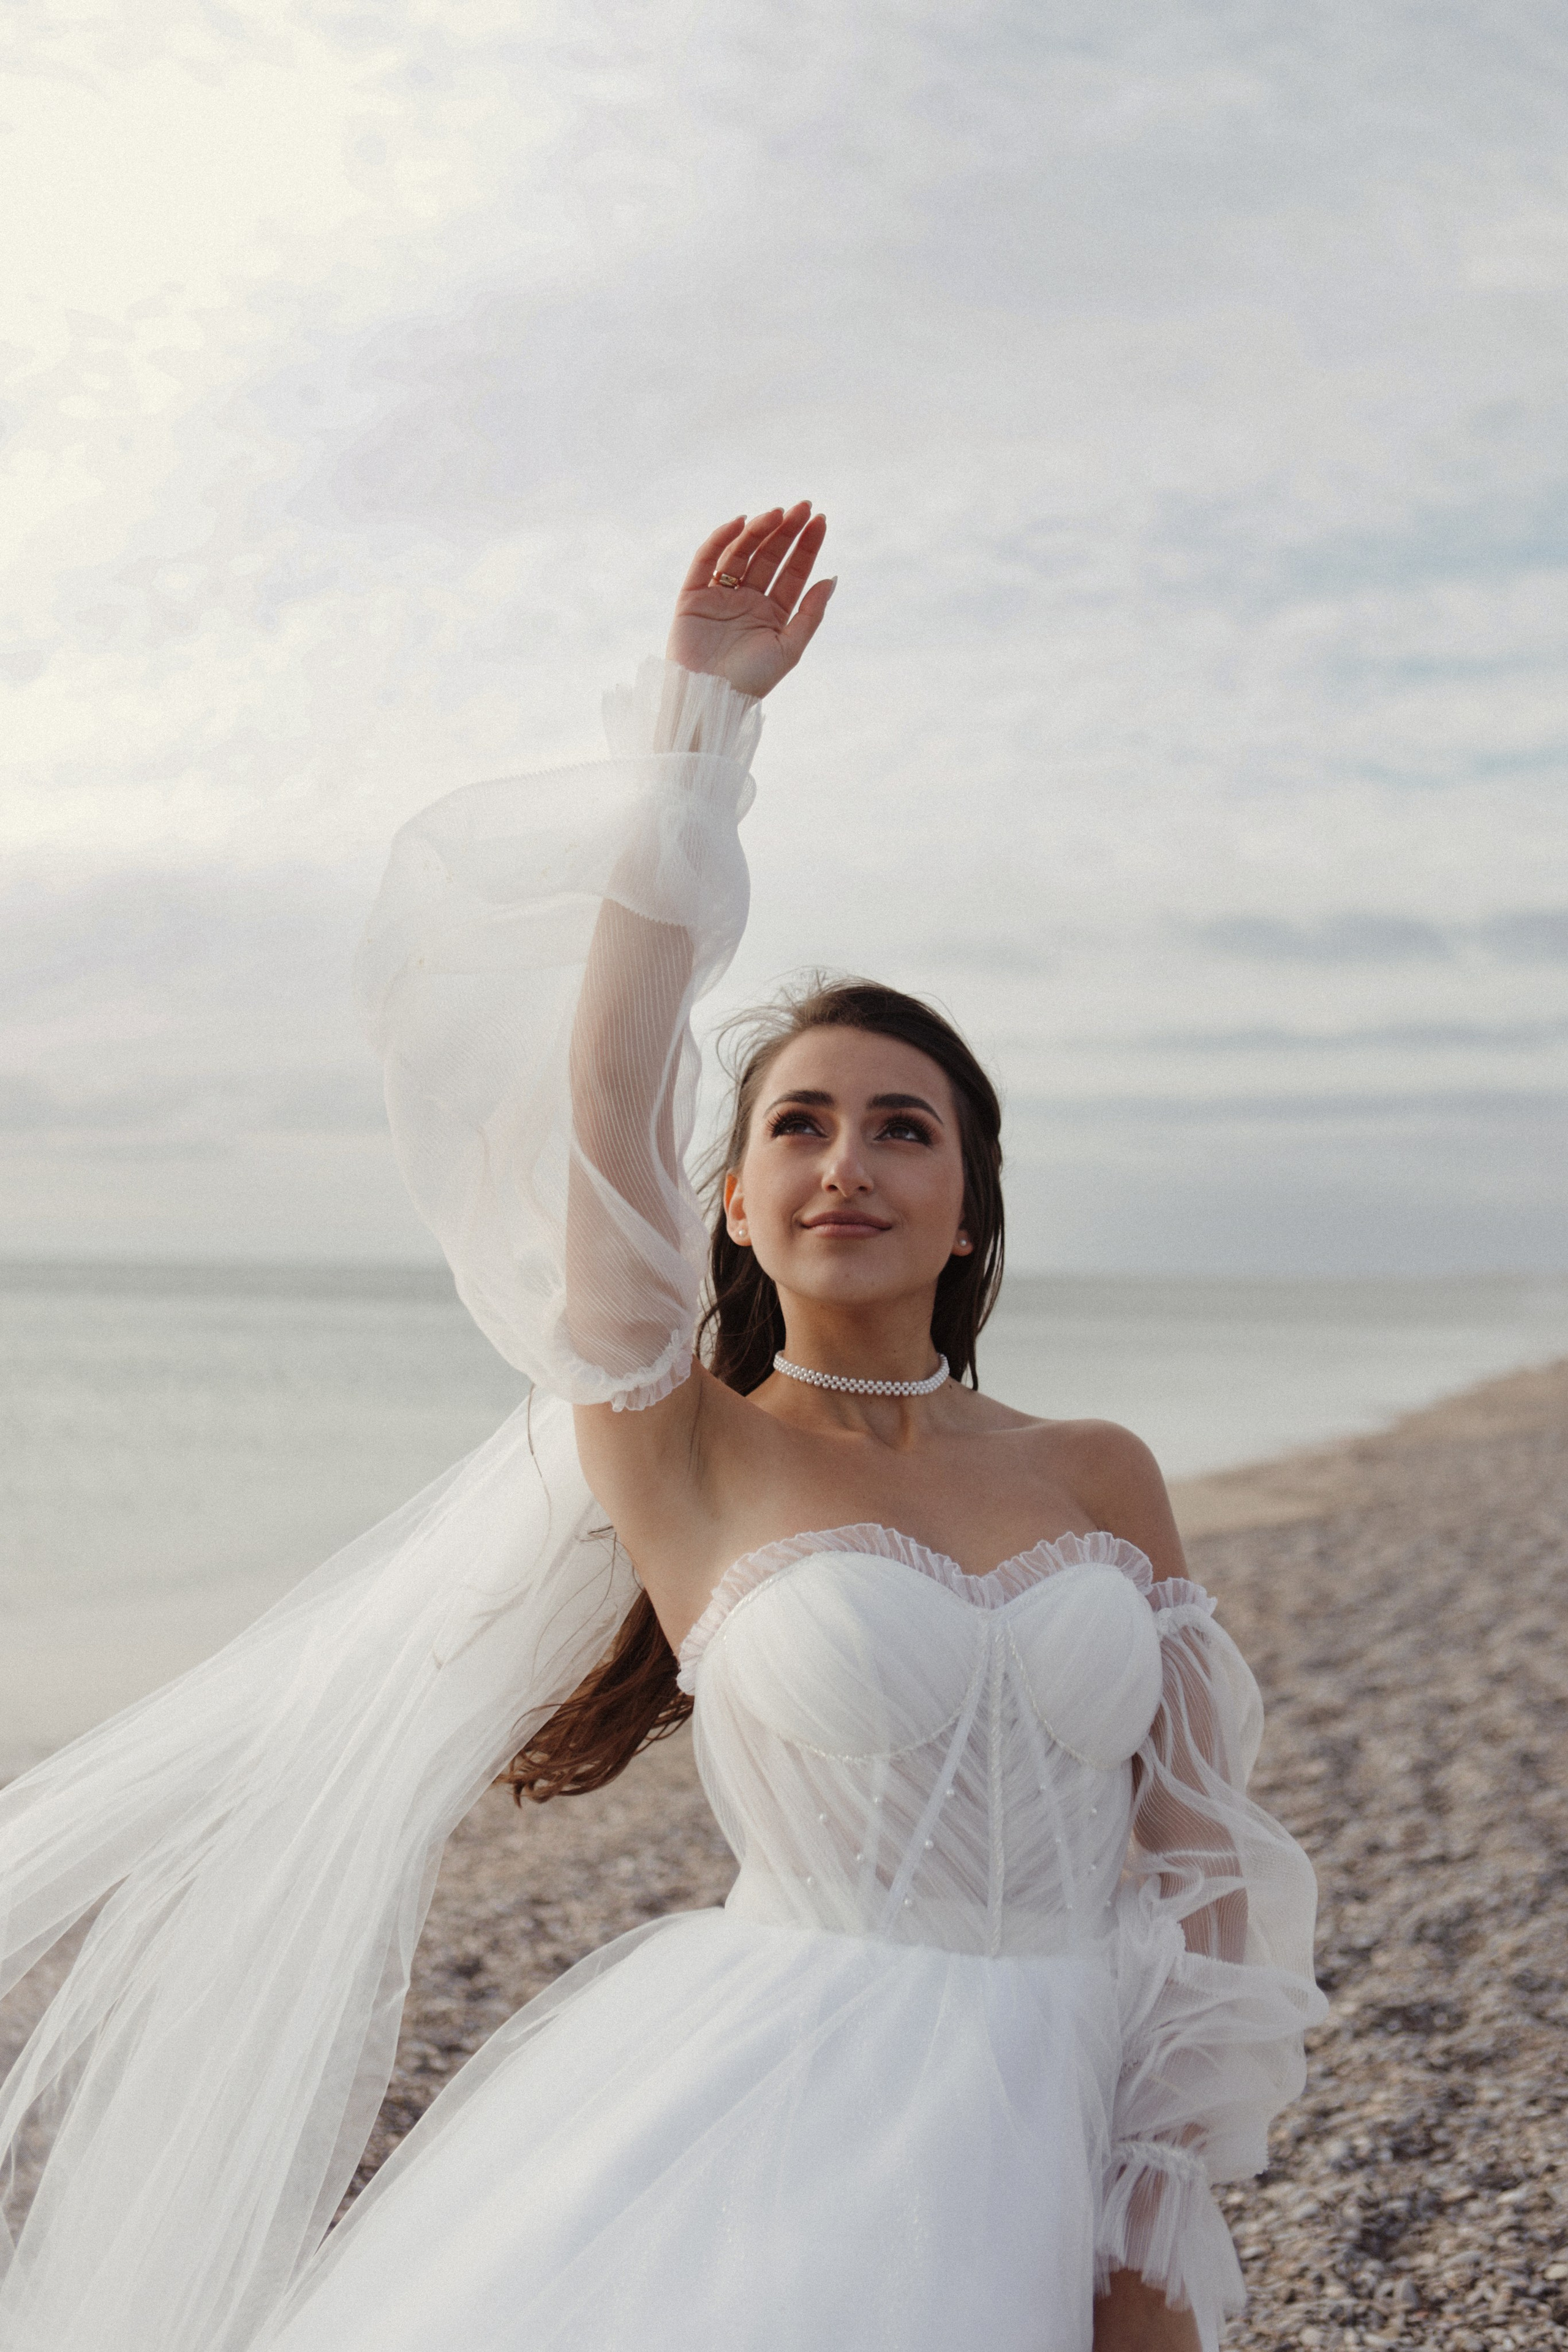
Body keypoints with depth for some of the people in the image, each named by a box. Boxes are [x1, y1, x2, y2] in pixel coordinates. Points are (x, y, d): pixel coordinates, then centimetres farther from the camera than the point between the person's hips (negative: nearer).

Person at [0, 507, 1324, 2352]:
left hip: (1051, 2150, 2)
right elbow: (607, 1089, -12)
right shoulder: (687, 1457, -1)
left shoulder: (1105, 1480, 7)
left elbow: (1192, 1846, 9)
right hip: (771, 2128, -2)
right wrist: (696, 713, -10)